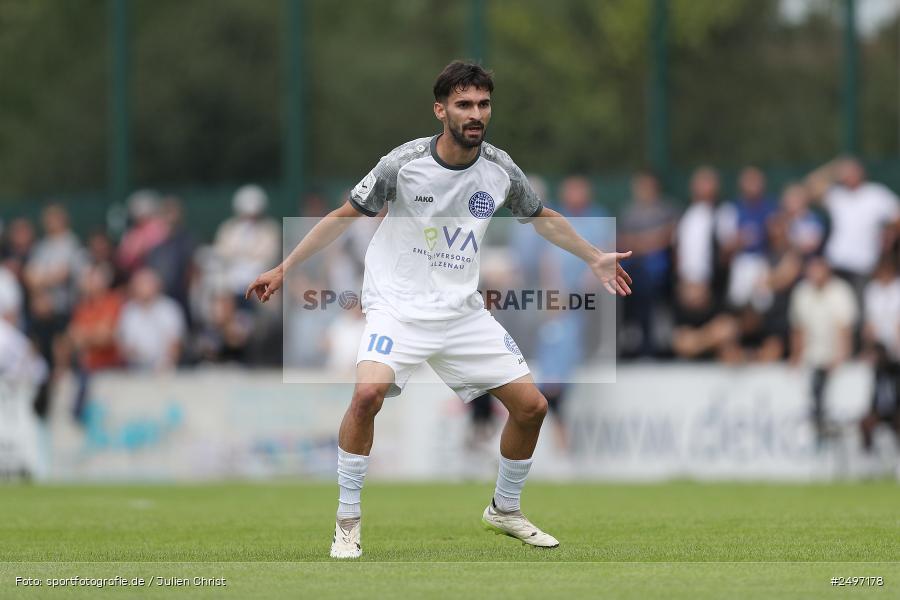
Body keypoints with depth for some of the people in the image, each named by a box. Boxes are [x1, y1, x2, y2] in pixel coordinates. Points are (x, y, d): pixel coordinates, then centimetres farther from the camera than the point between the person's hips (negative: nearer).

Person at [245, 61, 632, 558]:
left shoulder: (500, 169, -3)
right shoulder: (404, 163, -14)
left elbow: (543, 218, 18)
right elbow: (344, 216, -3)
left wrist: (595, 258, 18)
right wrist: (282, 269, -3)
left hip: (462, 309, 4)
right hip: (398, 305, -4)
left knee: (531, 405, -1)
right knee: (369, 391, -30)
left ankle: (505, 510, 25)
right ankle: (348, 521, -14)